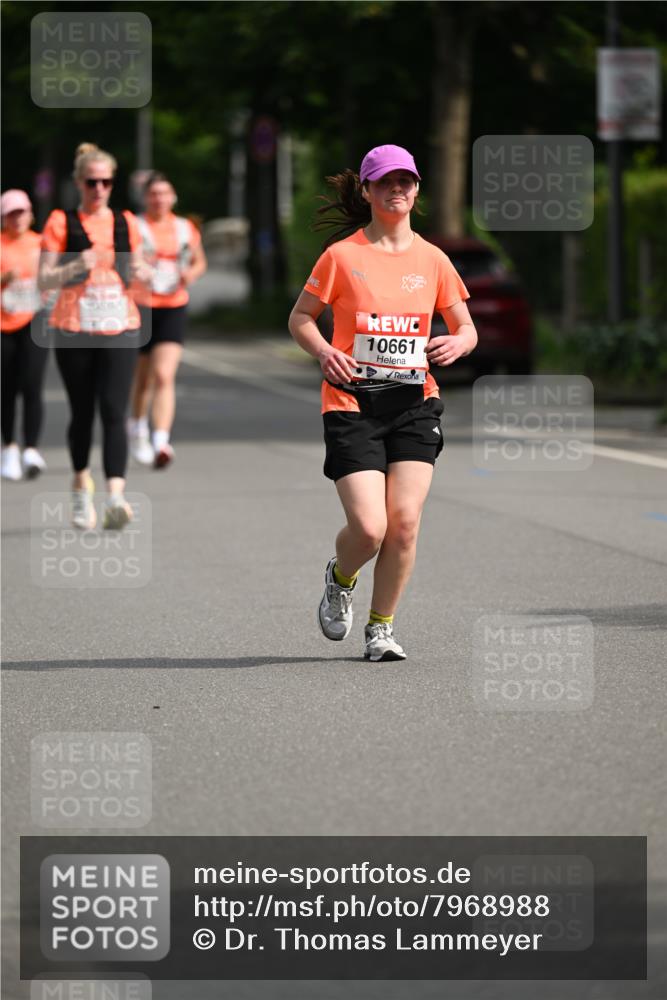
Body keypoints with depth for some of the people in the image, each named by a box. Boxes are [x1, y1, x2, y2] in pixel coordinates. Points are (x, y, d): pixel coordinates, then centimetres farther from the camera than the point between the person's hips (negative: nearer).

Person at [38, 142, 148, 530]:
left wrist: (138, 273, -3)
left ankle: (116, 496, -23)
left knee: (114, 412, -12)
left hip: (120, 329, 1)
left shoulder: (126, 223, 10)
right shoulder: (62, 223, 1)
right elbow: (45, 278, -2)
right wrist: (76, 266, -20)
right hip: (74, 331, -1)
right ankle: (82, 485, 30)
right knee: (82, 412, 8)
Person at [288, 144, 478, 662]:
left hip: (414, 402, 3)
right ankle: (340, 579, 24)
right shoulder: (342, 255, -1)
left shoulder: (432, 260, 8)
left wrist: (457, 343, -8)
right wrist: (323, 351, -13)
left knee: (405, 522, -10)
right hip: (352, 402, -3)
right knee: (369, 528, -13)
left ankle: (381, 628, 9)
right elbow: (300, 317, 6)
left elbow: (466, 328, 15)